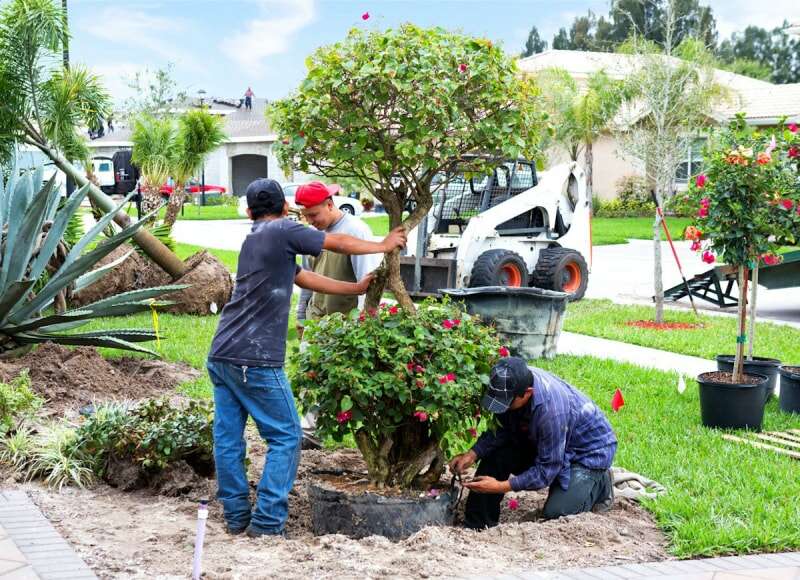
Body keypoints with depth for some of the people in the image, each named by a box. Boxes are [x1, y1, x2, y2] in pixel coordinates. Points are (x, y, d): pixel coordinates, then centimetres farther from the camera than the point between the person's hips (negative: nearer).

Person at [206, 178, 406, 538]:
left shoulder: (253, 239, 20)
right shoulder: (282, 231, -4)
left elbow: (305, 279, 25)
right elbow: (339, 244, 5)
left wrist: (357, 289, 30)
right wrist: (383, 246, 21)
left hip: (220, 356, 8)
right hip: (255, 360, -8)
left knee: (227, 439, 10)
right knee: (285, 437, 2)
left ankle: (236, 517, 15)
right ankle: (267, 521, -2)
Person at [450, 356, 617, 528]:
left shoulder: (552, 409, -41)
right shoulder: (511, 384, -21)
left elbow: (547, 469, -31)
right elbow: (501, 429, -7)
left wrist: (502, 486, -31)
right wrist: (473, 454, -21)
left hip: (590, 450, -7)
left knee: (555, 513, -18)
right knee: (495, 454, -13)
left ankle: (599, 483, 9)